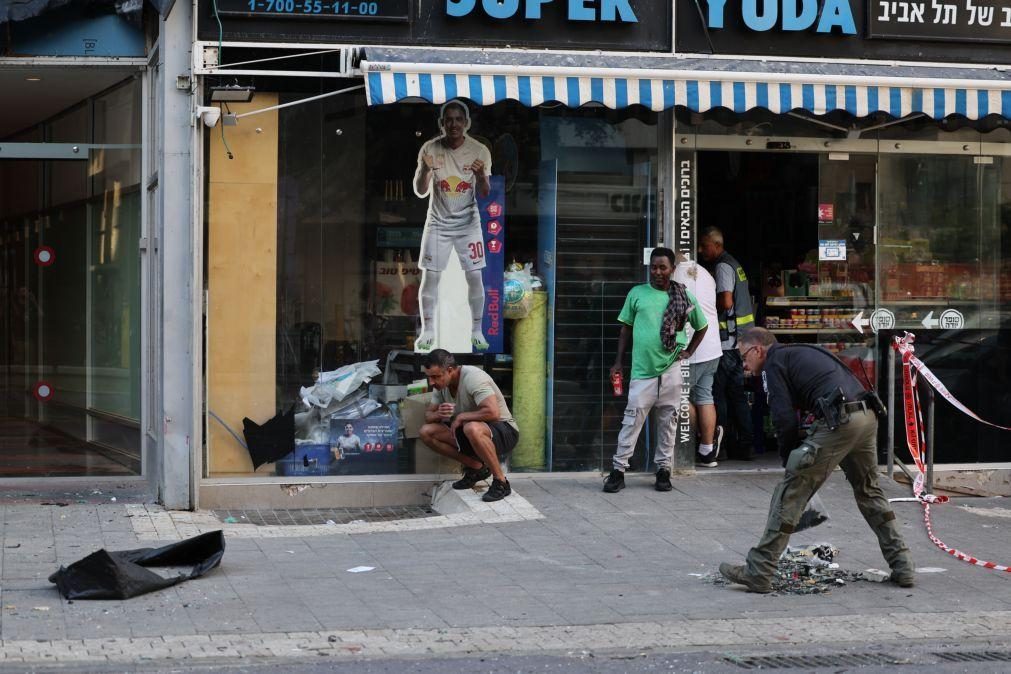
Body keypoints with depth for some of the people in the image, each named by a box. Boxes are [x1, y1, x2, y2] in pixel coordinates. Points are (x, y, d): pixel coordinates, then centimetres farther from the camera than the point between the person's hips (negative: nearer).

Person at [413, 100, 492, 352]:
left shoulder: (480, 151, -11)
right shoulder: (430, 149, -11)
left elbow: (484, 194, -7)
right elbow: (420, 192, -8)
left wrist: (481, 176, -29)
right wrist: (425, 170, -28)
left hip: (468, 223, 0)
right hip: (438, 223, 0)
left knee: (475, 277, -2)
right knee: (430, 277, -2)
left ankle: (477, 331, 12)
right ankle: (427, 331, 10)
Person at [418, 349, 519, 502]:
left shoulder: (473, 377, -24)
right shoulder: (443, 384, 1)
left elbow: (493, 413, -37)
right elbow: (428, 415, 8)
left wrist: (461, 417, -23)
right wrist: (438, 414, -18)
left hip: (504, 431, -8)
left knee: (472, 429, -42)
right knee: (427, 431, -7)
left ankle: (501, 482, -23)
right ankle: (476, 468, 2)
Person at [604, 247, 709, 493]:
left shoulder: (684, 298, 6)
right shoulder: (637, 294, 4)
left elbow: (702, 327, 20)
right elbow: (626, 328, 10)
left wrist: (688, 352, 9)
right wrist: (618, 361, 5)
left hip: (671, 371, 1)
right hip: (642, 371, -1)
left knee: (668, 422, 6)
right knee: (632, 420, -5)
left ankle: (663, 470, 16)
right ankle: (618, 470, -1)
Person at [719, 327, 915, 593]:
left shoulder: (774, 364, 6)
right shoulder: (803, 352, 31)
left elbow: (785, 419, -4)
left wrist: (790, 458, 13)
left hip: (839, 422, -8)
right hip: (868, 416, 8)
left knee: (791, 492, -2)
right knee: (869, 491, 26)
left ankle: (758, 572, -1)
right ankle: (902, 566, 25)